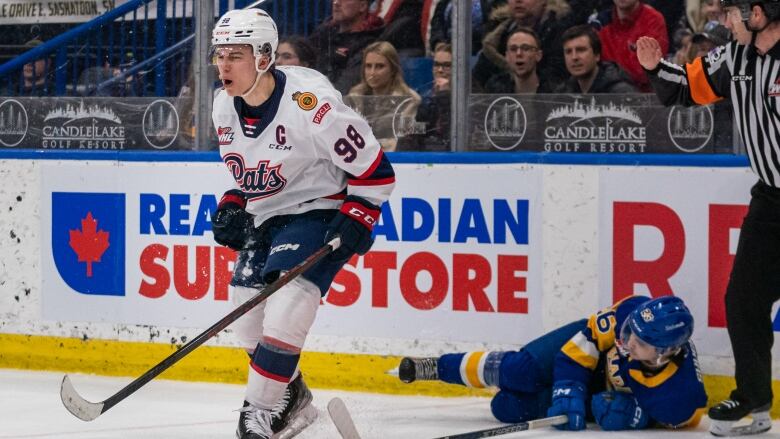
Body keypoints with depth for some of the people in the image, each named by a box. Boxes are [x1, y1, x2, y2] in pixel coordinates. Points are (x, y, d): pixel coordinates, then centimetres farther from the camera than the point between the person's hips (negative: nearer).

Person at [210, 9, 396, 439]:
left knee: (283, 311, -22)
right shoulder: (225, 106, -3)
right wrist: (233, 205, 3)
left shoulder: (310, 102, -27)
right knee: (247, 318, 9)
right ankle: (293, 401, 29)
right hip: (265, 218, 8)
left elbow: (373, 168, -19)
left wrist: (356, 220, -23)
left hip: (320, 212, -8)